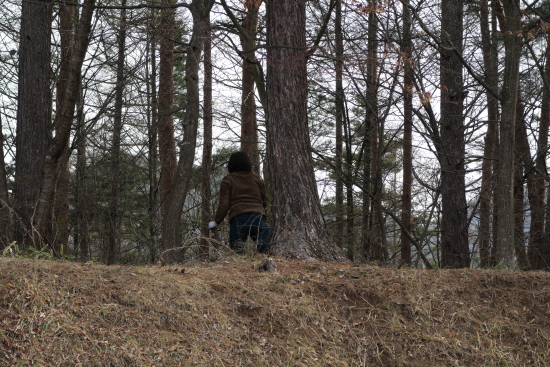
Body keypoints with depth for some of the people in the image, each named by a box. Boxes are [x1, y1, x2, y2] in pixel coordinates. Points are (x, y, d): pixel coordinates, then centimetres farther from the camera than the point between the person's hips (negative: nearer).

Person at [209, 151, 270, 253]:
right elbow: (264, 202, 22)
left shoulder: (227, 180, 10)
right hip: (259, 217, 2)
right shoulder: (257, 179, 19)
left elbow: (224, 204, 2)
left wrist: (216, 222, 11)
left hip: (238, 219, -2)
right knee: (263, 253, -3)